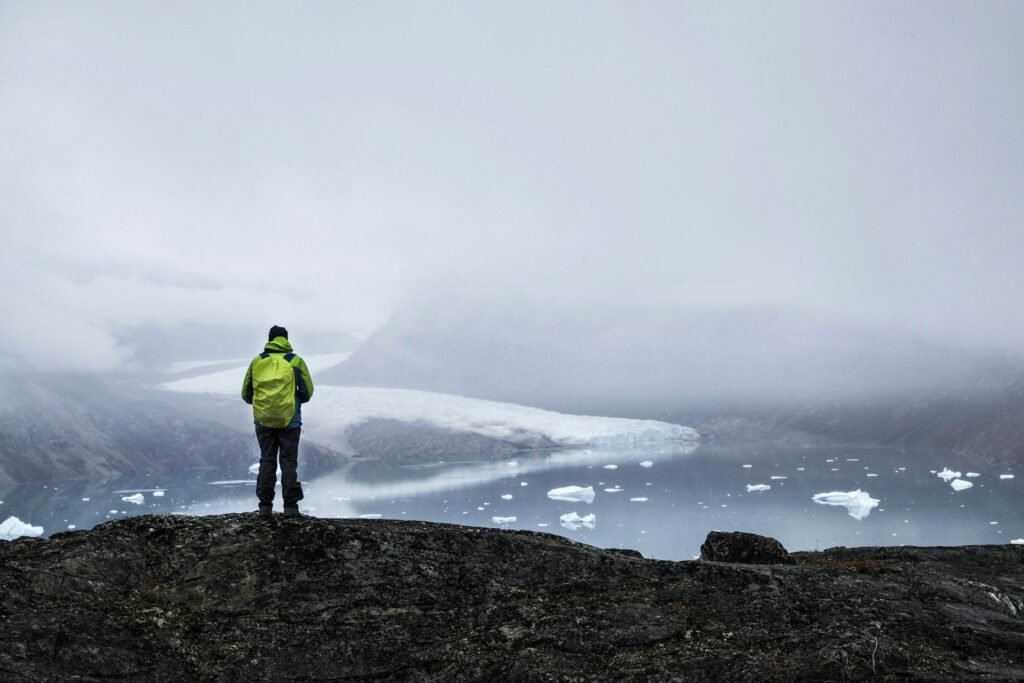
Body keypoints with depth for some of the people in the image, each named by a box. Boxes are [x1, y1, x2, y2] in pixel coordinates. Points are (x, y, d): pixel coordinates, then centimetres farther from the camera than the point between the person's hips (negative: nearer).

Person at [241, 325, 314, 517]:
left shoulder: (257, 361, 6)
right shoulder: (295, 361, 0)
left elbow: (246, 394, 8)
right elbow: (307, 392, 1)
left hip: (263, 420, 2)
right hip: (289, 420, -2)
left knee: (267, 461, 9)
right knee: (288, 462, 3)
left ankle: (265, 506, 7)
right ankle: (290, 506, 1)